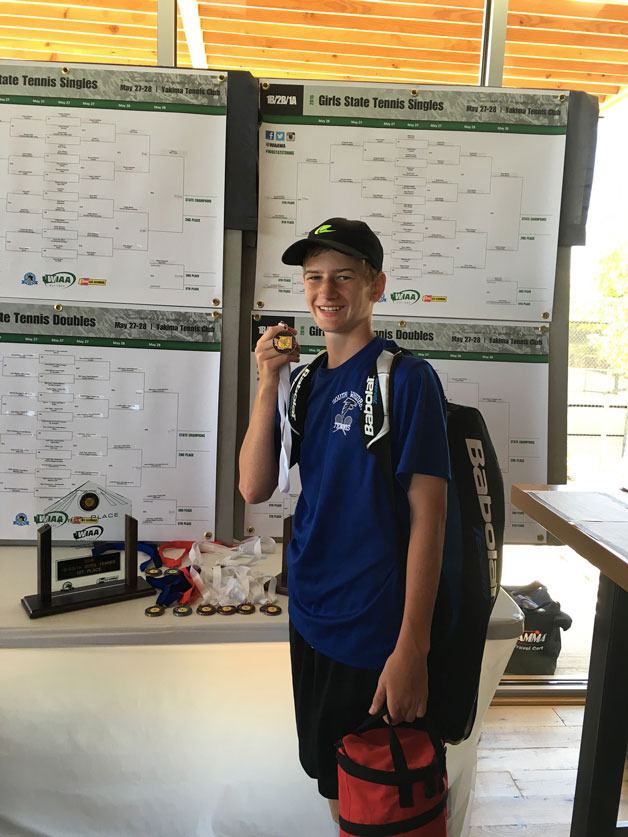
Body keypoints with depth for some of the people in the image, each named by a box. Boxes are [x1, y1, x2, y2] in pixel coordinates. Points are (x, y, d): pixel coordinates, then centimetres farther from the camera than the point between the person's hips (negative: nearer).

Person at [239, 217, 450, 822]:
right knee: (323, 772, 26)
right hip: (308, 613, 6)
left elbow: (427, 515, -17)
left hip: (371, 628, -6)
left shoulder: (406, 377, -14)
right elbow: (254, 489, -2)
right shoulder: (307, 381, 4)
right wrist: (268, 384, -11)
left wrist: (412, 647, -19)